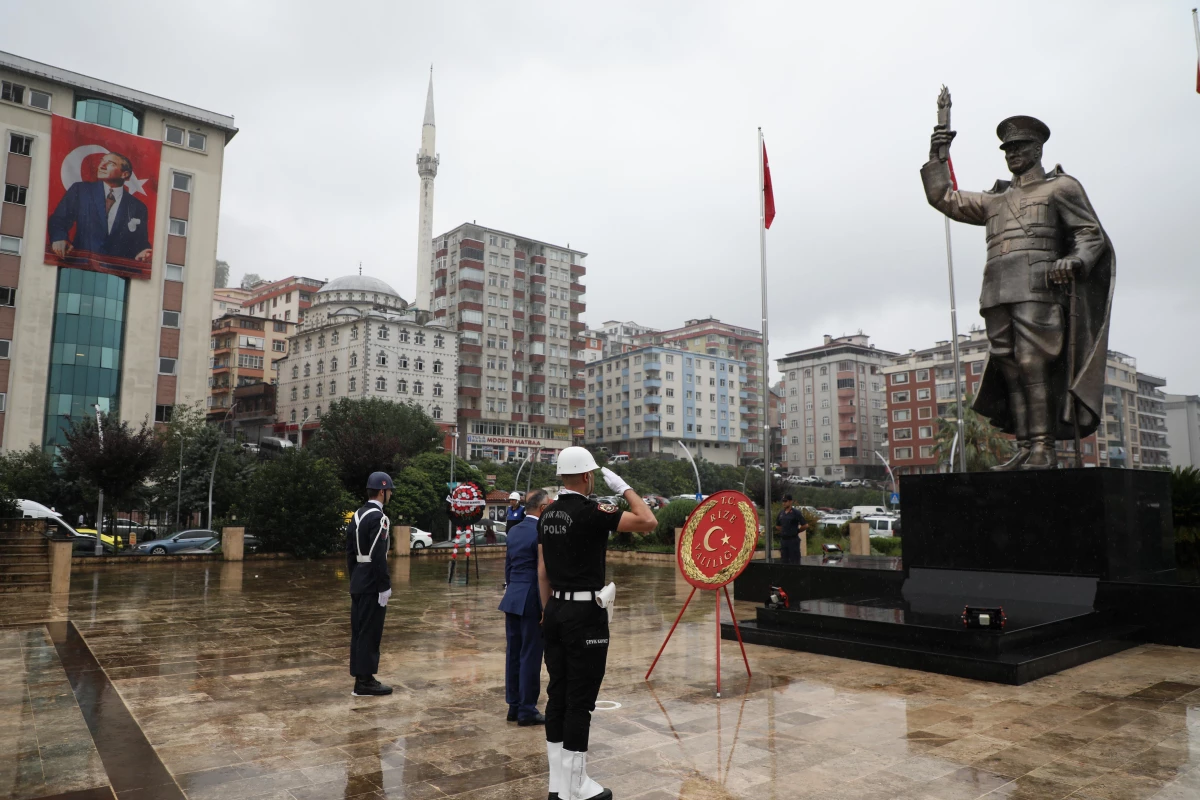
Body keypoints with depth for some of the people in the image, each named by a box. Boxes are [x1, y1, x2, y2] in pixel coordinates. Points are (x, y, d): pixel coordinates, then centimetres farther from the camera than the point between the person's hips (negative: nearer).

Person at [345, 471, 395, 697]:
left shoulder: (357, 515, 11)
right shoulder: (378, 517, -18)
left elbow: (350, 552, 15)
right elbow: (378, 556, -22)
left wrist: (354, 579, 20)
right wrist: (384, 587, -18)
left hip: (357, 583, 10)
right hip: (372, 584, -9)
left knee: (358, 632, 13)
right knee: (370, 633, -3)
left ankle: (360, 678, 20)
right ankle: (365, 682, 3)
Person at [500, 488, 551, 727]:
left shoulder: (513, 530, 9)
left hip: (512, 599, 8)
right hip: (531, 601, -8)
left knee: (513, 654, 12)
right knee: (530, 656, 0)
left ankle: (514, 707, 21)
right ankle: (527, 711, 7)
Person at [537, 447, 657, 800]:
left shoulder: (547, 515, 8)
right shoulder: (591, 511, -15)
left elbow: (542, 571, 12)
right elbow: (648, 522, -18)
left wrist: (548, 611, 20)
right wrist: (623, 487, -6)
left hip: (556, 611, 8)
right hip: (585, 614, -8)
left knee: (557, 695, 12)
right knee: (579, 700, 0)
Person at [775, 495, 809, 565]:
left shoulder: (796, 513, -7)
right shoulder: (781, 513, 9)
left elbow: (805, 525, -8)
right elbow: (777, 526, 23)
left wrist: (796, 531, 0)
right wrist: (784, 531, 11)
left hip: (793, 540, -6)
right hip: (783, 540, 6)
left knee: (794, 562, -3)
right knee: (785, 561, 11)